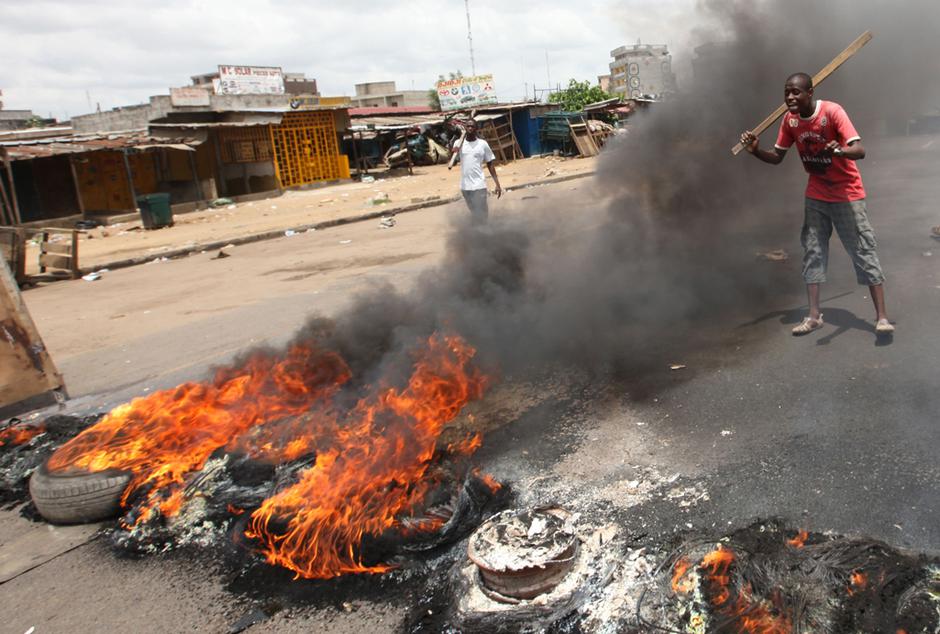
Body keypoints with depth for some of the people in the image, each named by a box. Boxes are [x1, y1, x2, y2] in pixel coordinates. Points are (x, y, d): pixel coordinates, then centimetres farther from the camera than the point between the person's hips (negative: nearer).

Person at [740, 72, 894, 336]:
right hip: (816, 195, 6)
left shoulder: (832, 111, -22)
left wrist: (839, 151, -52)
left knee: (863, 251, -4)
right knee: (812, 252, 6)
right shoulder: (789, 120, -5)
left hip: (847, 194, -6)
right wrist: (756, 151, -16)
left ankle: (882, 317, 0)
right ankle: (814, 316, 14)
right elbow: (777, 157, 4)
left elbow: (860, 151, -30)